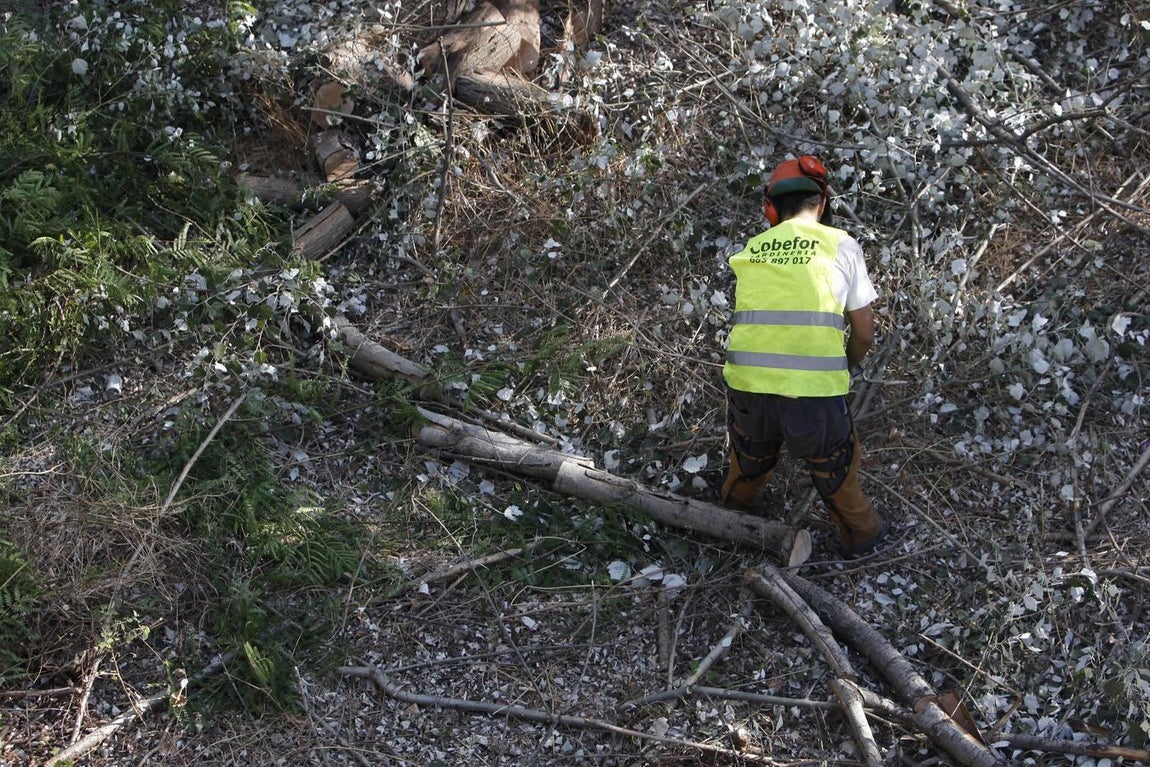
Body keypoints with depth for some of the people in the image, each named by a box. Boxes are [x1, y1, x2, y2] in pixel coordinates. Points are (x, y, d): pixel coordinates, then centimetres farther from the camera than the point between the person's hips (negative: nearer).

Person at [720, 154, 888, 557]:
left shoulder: (751, 249, 10)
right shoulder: (841, 245, 2)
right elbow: (864, 333, 5)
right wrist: (842, 370, 25)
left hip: (747, 385, 3)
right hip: (814, 393, -3)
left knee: (750, 452, 33)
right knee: (835, 463, 24)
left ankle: (737, 509, 57)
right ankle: (859, 533, 44)